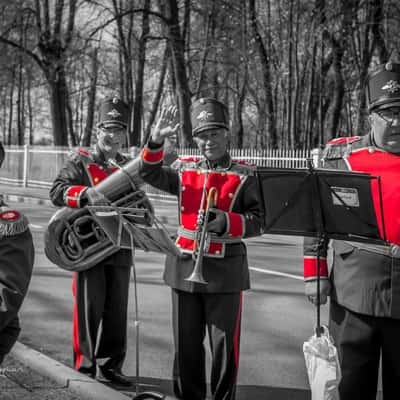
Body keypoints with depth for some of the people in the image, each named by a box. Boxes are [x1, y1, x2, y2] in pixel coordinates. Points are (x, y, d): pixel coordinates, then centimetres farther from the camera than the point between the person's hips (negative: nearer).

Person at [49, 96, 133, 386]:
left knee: (117, 310, 7)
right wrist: (86, 193, -30)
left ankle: (110, 365, 18)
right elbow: (57, 192, -13)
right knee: (90, 306, 1)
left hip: (120, 250, 5)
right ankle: (86, 362, 14)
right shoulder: (80, 162, 0)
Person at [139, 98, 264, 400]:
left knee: (225, 344, 2)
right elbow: (150, 174, -1)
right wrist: (157, 140, -15)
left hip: (225, 271, -3)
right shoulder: (185, 170, 10)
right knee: (186, 344, 11)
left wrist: (228, 222, -21)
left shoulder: (244, 176, -1)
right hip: (185, 267, 3)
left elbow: (258, 221, -4)